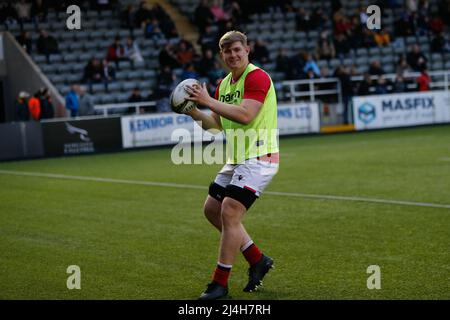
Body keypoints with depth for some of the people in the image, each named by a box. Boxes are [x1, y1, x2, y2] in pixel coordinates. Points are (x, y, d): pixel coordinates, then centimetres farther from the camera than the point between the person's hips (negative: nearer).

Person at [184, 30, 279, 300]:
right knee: (212, 209, 12)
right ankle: (258, 260, 21)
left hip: (258, 158, -10)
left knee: (230, 213, -15)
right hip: (236, 160, 10)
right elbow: (216, 124, 18)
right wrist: (193, 111, 1)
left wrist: (209, 101, -23)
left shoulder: (257, 77, -14)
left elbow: (245, 115, -26)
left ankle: (220, 283, -6)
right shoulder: (224, 84, 13)